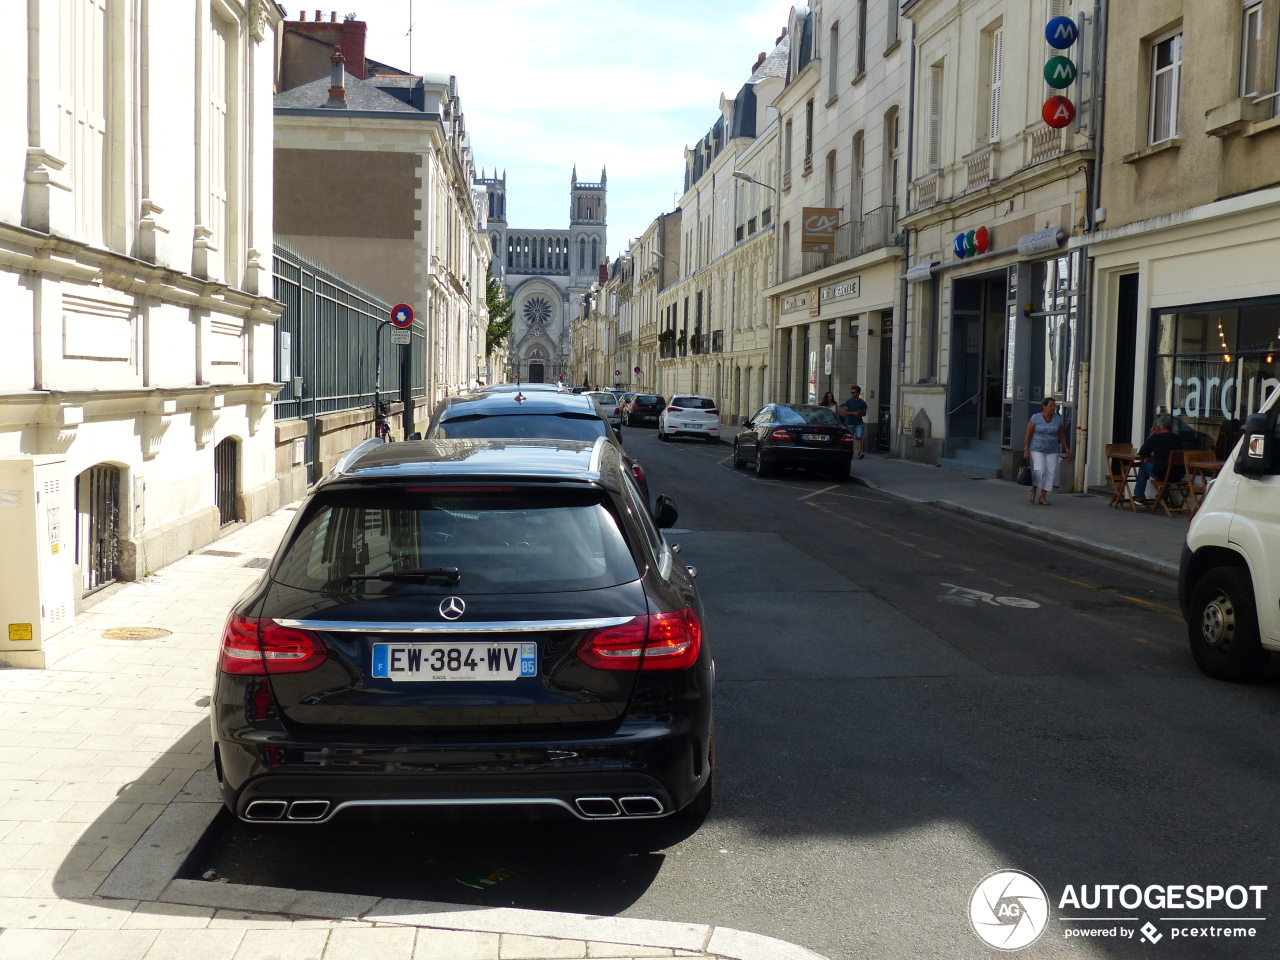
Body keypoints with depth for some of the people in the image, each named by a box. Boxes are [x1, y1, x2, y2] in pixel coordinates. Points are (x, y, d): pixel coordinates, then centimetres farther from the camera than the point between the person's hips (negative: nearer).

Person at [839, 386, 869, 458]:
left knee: (859, 437, -13)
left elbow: (864, 414, 12)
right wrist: (853, 413, -17)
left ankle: (860, 452, -23)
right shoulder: (848, 402, 1)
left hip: (859, 423, 0)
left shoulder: (862, 403, 6)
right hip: (850, 422, 0)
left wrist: (859, 414, -10)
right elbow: (845, 412, -4)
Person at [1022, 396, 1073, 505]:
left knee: (1051, 473, -3)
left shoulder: (1057, 419, 4)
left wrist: (1067, 450, 8)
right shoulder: (1035, 418, -5)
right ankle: (1033, 491, 2)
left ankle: (1043, 497, 6)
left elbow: (1062, 436, 10)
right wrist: (1026, 450, -9)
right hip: (1037, 449, -4)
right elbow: (1028, 435, -4)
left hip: (1052, 451, 4)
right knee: (1040, 469, -20)